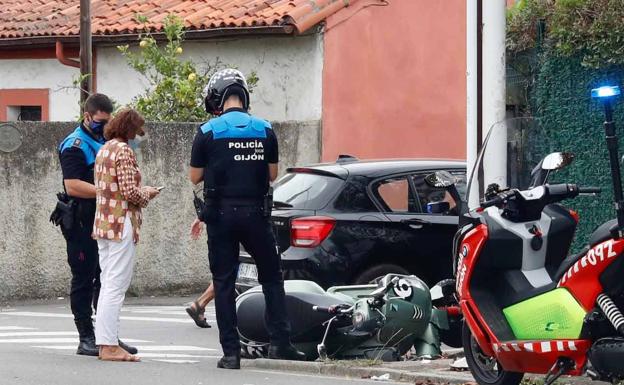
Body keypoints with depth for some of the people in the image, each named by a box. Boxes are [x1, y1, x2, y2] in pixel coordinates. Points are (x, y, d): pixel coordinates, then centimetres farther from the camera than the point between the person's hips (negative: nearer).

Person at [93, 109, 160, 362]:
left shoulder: (104, 150, 16)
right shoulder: (124, 151, -12)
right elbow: (129, 191, -19)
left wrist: (142, 191, 15)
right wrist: (147, 194, 1)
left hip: (103, 224, 9)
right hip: (122, 224, -9)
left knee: (108, 285, 12)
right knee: (116, 286, -8)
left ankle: (104, 342, 13)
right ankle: (110, 345, -8)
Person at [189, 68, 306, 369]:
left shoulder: (208, 132, -5)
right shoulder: (265, 130, 2)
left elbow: (195, 177, 1)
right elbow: (272, 174, 8)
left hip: (221, 214, -2)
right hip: (255, 212, 2)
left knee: (224, 282, 3)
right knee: (272, 277, 13)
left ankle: (231, 352, 0)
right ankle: (280, 342, 6)